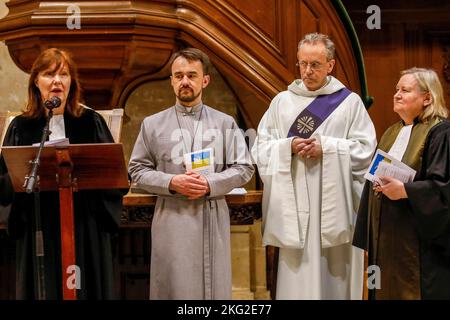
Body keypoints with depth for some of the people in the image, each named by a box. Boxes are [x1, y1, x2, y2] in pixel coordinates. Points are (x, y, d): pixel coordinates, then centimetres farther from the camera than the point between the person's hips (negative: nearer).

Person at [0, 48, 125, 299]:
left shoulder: (91, 123, 6)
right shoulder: (21, 127, 7)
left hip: (86, 231, 0)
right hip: (38, 232, 0)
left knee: (86, 289, 4)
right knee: (43, 290, 4)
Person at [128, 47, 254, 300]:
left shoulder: (225, 123, 7)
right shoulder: (152, 124, 7)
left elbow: (244, 168, 4)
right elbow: (138, 170, 5)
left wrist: (210, 184, -12)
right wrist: (171, 183, -11)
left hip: (213, 218, 1)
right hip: (172, 219, 0)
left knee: (215, 287, 5)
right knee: (174, 286, 2)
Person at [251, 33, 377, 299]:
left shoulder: (350, 102, 5)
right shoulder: (282, 101, 9)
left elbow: (366, 149, -2)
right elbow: (260, 148, 6)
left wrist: (327, 147, -13)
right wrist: (288, 146, -11)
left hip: (334, 204, -1)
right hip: (294, 205, 1)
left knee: (334, 274, 2)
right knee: (296, 274, 1)